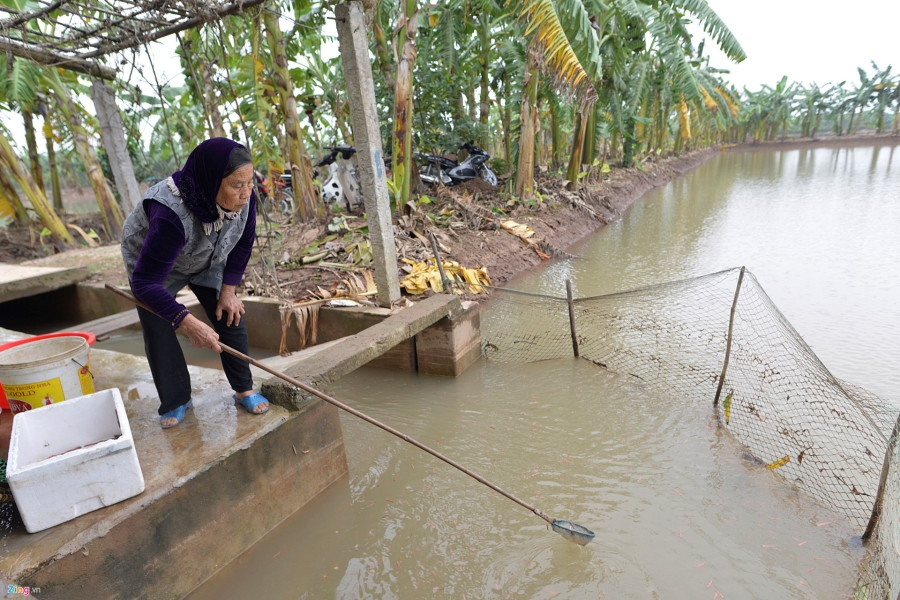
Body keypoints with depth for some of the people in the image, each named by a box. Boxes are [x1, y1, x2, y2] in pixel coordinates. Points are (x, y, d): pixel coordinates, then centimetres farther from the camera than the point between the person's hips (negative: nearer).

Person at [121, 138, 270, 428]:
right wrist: (188, 323, -47)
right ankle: (176, 402, 14)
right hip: (150, 262, -3)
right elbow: (144, 283, -41)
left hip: (207, 259, 4)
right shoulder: (171, 213, -44)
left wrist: (228, 290, -9)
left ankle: (244, 389, 11)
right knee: (157, 329, -5)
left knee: (230, 316, -3)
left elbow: (243, 243, -9)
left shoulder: (244, 197, -29)